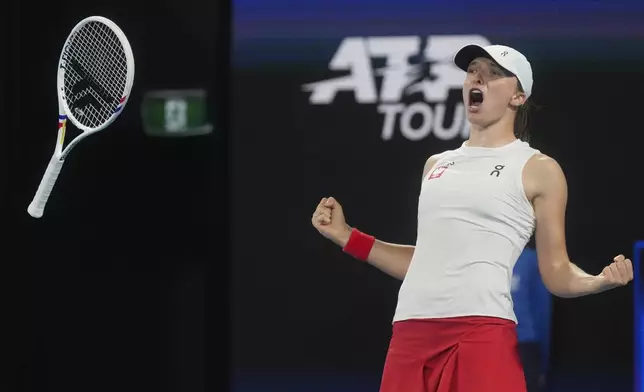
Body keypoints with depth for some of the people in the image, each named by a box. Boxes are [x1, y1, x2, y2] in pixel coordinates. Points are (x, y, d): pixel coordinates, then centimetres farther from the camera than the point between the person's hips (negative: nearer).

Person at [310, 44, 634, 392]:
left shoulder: (538, 169, 5)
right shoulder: (437, 165, 22)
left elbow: (556, 273, 3)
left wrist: (600, 281, -17)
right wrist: (346, 236, 25)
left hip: (481, 333, -6)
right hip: (411, 331, 6)